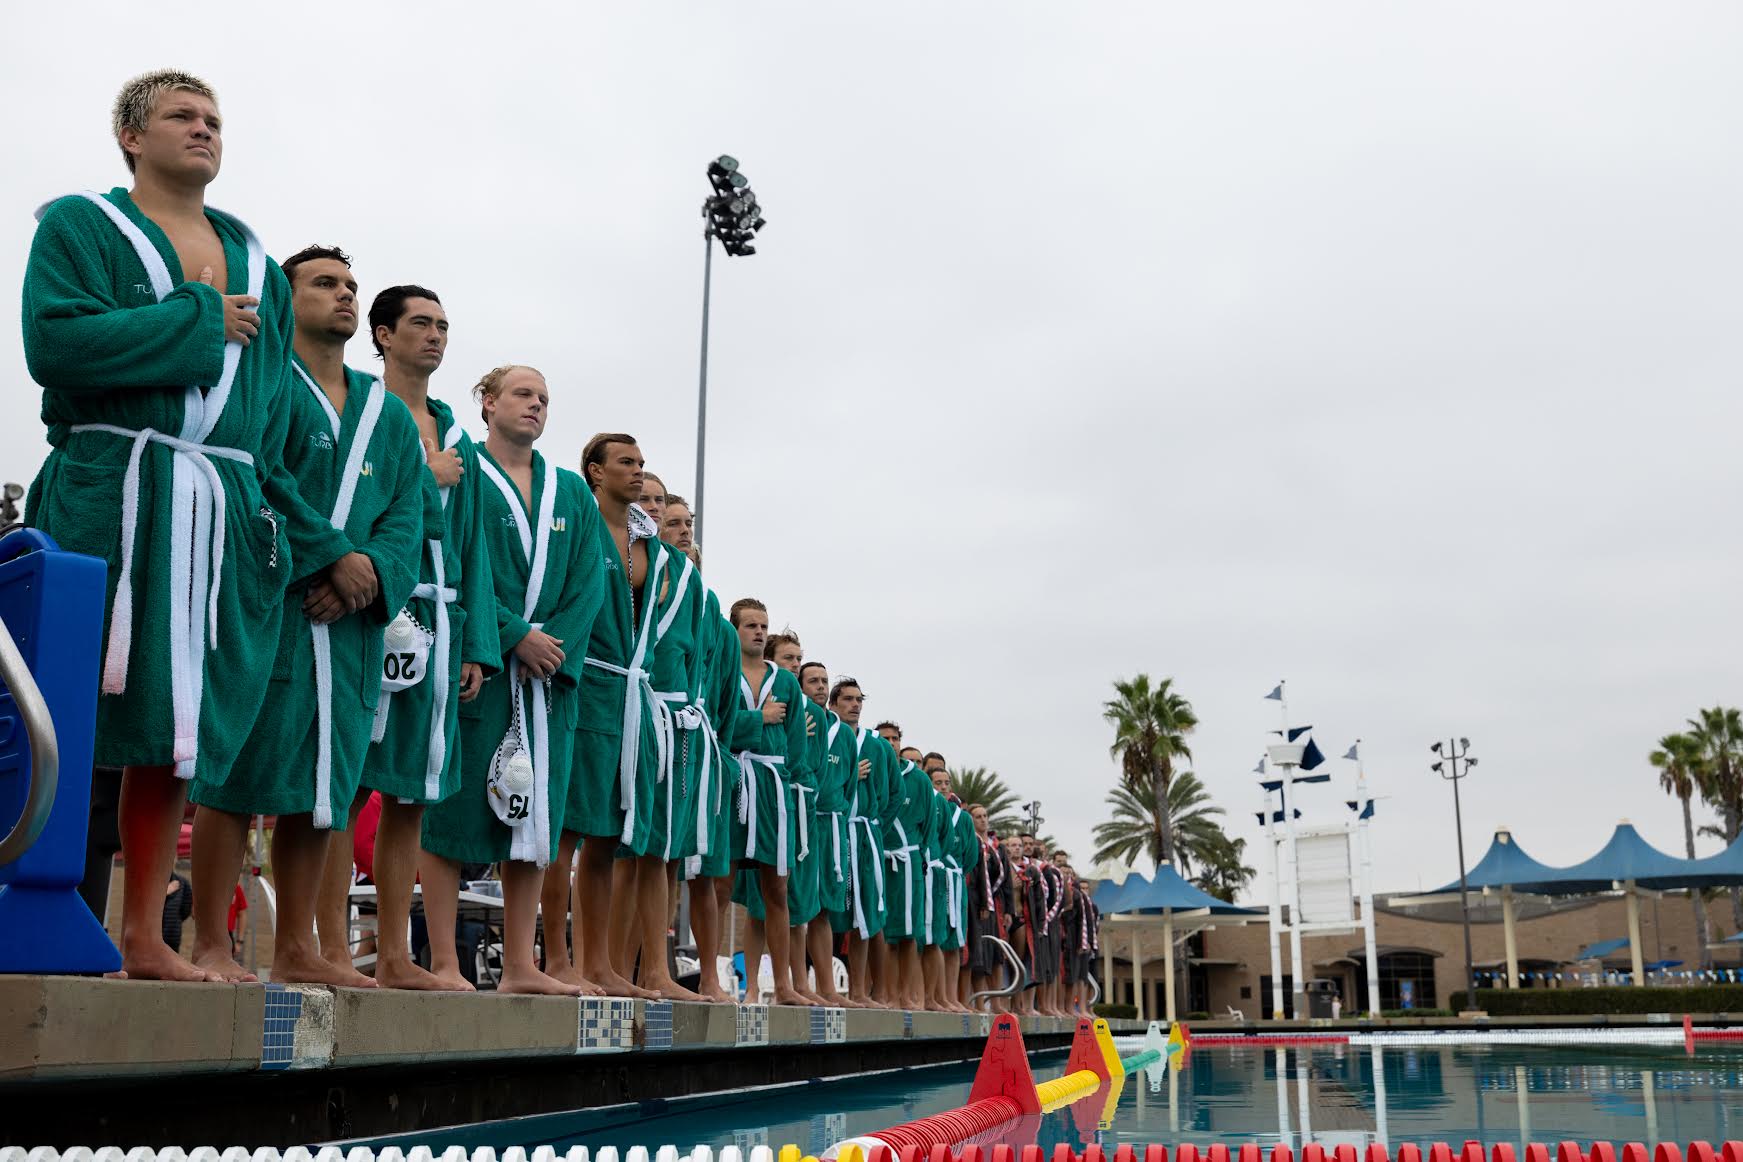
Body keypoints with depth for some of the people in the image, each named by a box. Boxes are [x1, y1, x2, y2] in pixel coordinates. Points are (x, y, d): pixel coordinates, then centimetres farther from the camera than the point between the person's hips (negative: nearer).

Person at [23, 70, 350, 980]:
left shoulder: (255, 262, 20)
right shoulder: (80, 225, 6)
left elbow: (274, 411, 20)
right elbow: (53, 343, -12)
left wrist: (313, 542, 12)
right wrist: (198, 322, -7)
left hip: (224, 512, 5)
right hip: (107, 496, -4)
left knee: (180, 723, 4)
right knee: (83, 713, -7)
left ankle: (142, 936, 11)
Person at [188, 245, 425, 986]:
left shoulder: (388, 414, 21)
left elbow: (407, 514, 12)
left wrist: (373, 570, -8)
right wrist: (332, 557, -16)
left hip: (350, 619, 6)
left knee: (324, 780, 6)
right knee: (237, 769, -7)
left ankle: (295, 949, 13)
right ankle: (210, 945, 0)